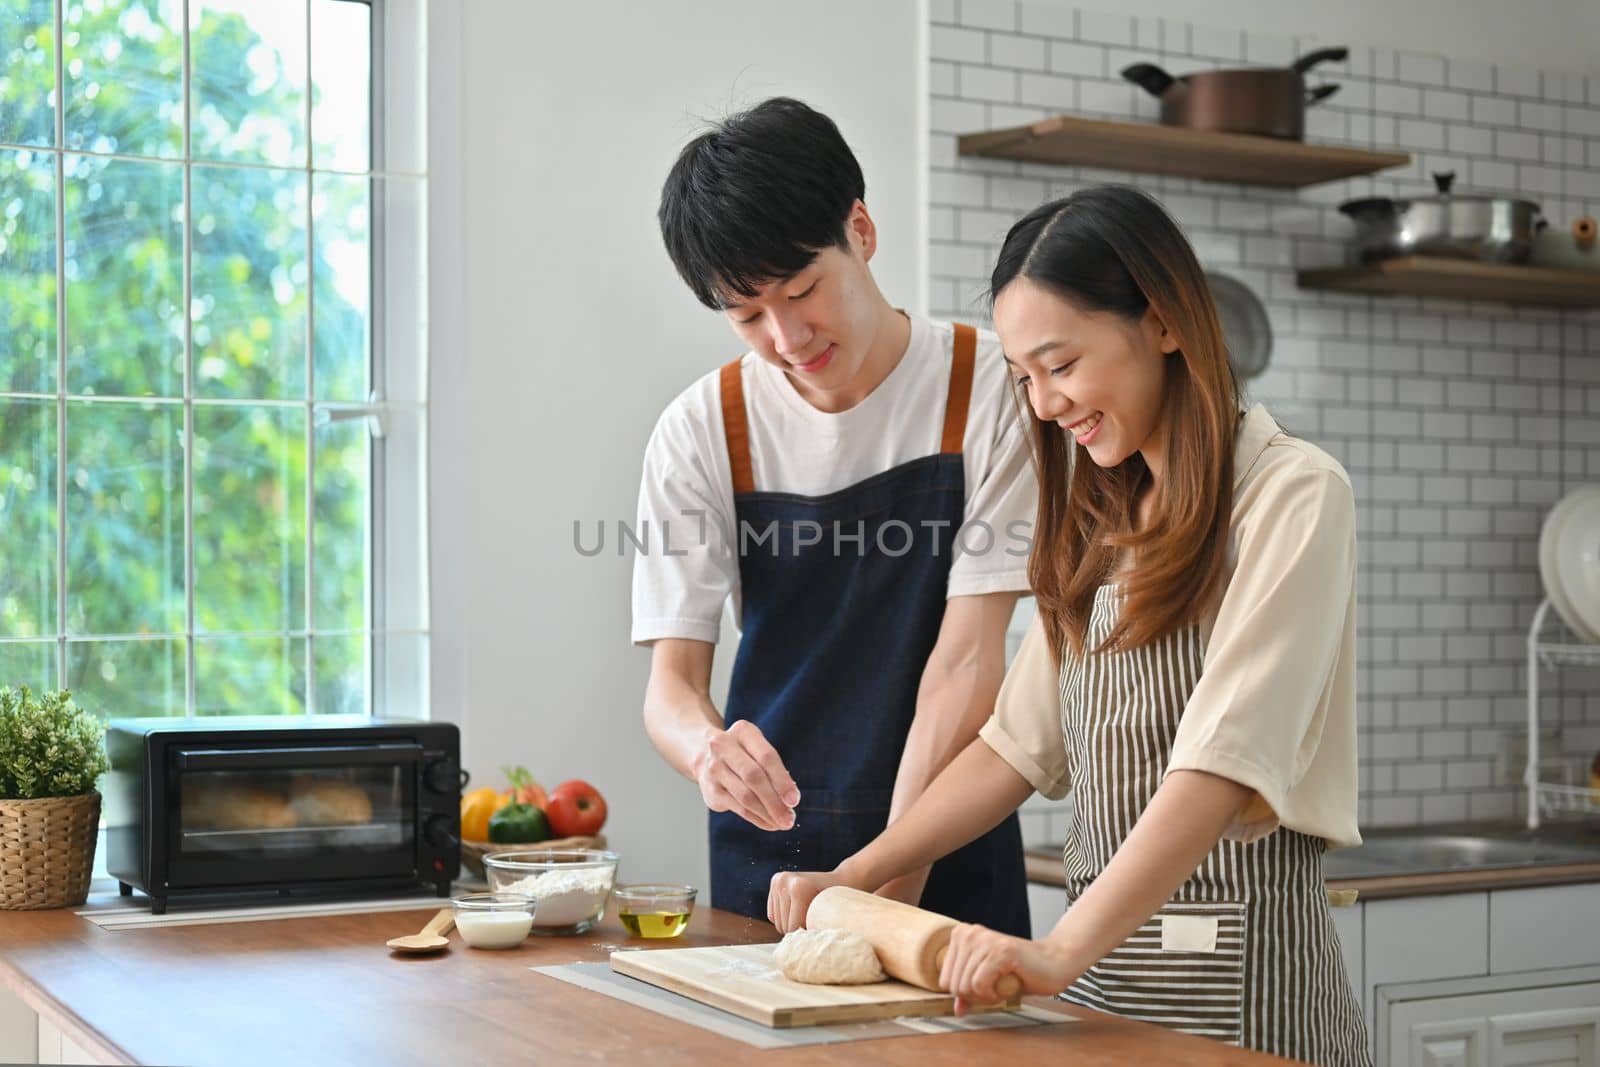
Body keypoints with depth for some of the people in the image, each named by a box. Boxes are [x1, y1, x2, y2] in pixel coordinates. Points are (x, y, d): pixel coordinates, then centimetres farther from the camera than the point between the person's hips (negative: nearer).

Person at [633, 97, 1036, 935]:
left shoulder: (983, 390, -8)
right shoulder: (701, 433, -2)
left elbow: (966, 661, -14)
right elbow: (671, 681, -4)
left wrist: (891, 882, -24)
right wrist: (708, 749, -29)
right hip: (766, 848, 2)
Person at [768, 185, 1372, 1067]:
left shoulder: (1291, 497, -9)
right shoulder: (1100, 528, 15)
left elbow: (1223, 762, -20)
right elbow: (1020, 741, 13)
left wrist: (1064, 951, -28)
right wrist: (852, 877, 5)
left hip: (1238, 981, -6)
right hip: (1102, 954, 6)